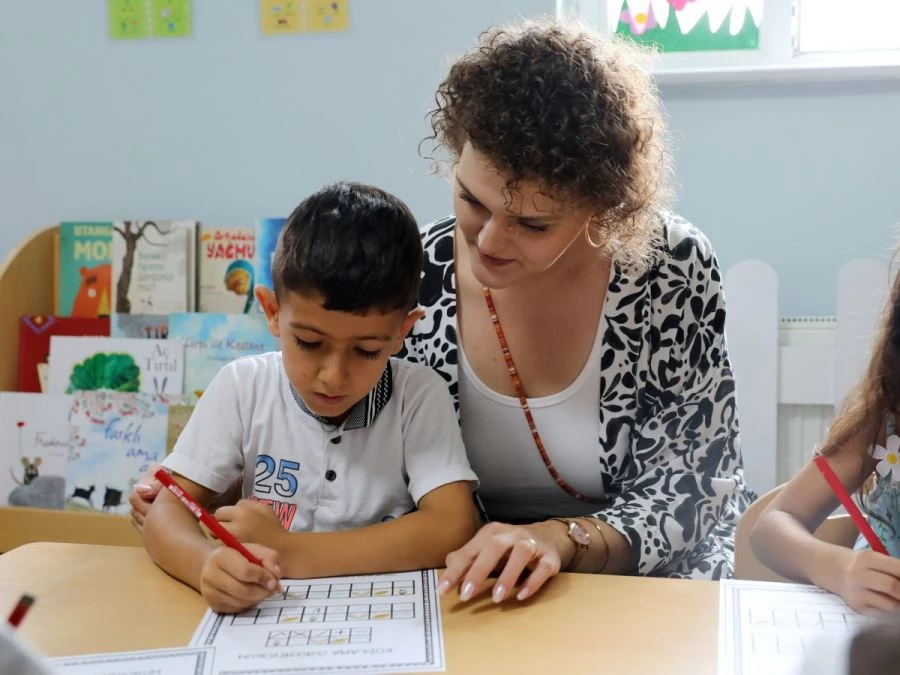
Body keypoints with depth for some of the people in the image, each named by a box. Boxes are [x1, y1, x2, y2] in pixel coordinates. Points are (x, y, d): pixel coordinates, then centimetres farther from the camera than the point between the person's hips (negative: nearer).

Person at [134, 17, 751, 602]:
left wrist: (563, 538, -28)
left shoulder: (675, 270, -14)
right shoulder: (411, 280, -11)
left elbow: (693, 483, -11)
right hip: (471, 599, 1)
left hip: (655, 583, 0)